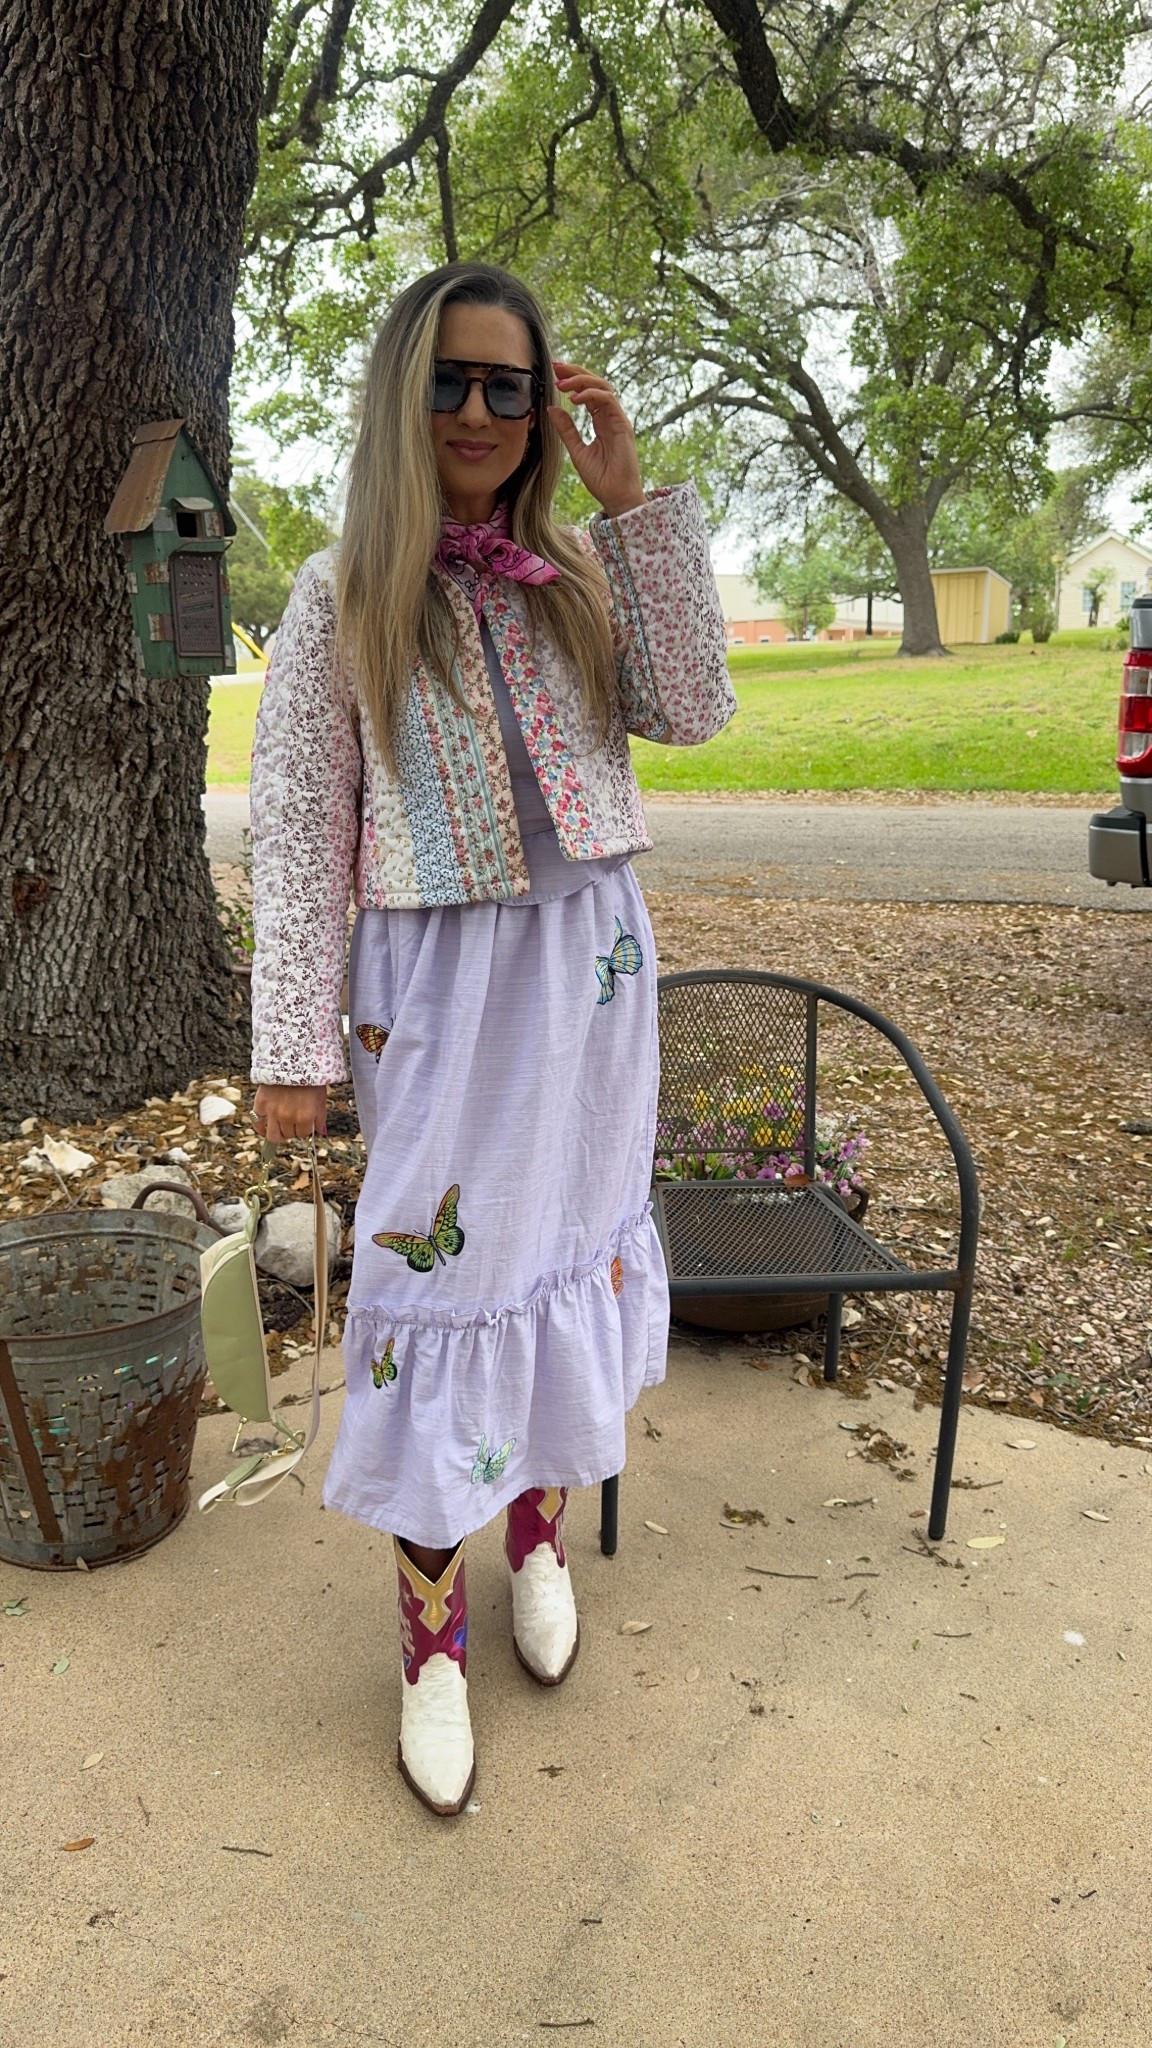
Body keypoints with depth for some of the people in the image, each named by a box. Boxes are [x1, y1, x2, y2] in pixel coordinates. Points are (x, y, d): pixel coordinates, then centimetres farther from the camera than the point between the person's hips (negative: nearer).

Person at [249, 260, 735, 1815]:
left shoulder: (581, 577, 7)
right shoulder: (343, 596, -3)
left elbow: (693, 713, -7)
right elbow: (299, 831, -5)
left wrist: (635, 503, -10)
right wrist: (295, 1044, -9)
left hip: (594, 961, 4)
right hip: (441, 982, -3)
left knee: (567, 1247, 13)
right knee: (440, 1268, 1)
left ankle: (541, 1532, 37)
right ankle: (432, 1637, 20)